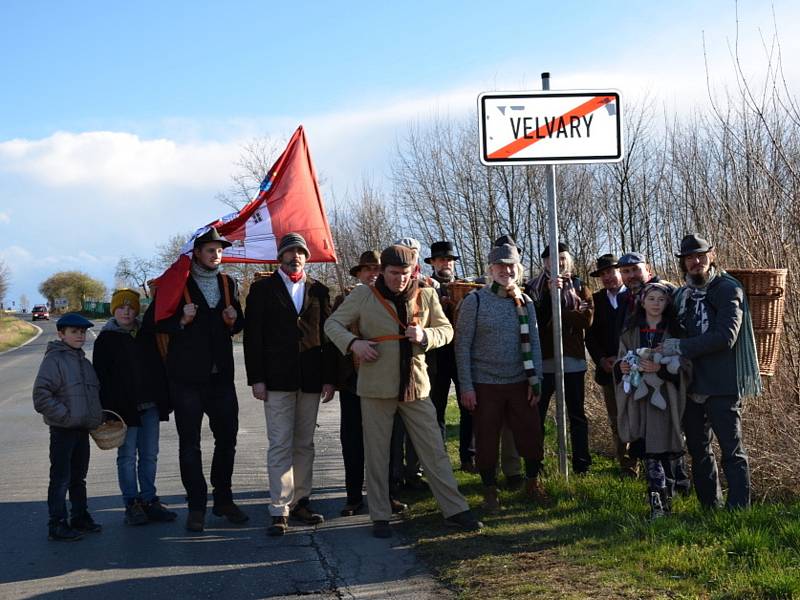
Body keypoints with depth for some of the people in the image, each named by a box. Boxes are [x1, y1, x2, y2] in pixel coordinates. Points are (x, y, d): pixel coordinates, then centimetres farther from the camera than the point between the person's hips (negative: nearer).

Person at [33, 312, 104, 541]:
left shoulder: (84, 362, 15)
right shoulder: (54, 359, -11)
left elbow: (93, 392, 27)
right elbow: (41, 394, -18)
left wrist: (97, 416, 13)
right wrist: (64, 415, -19)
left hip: (83, 428, 8)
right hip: (62, 430, -8)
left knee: (79, 477, 17)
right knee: (61, 479, -5)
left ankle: (80, 518, 27)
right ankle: (57, 525, 0)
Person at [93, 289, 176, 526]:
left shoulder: (147, 335, 11)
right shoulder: (106, 339, 0)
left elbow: (159, 367, 16)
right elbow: (101, 376, -3)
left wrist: (165, 398, 10)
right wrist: (108, 408, -11)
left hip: (150, 406, 4)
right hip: (125, 407, -4)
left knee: (149, 455, 8)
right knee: (127, 456, 0)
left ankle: (149, 500, 15)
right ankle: (131, 504, 5)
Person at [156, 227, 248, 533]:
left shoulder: (227, 283, 12)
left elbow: (238, 326, 22)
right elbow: (159, 324, -2)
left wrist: (234, 320, -1)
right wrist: (181, 320, -20)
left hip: (221, 374, 5)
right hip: (187, 377, -4)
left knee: (227, 438, 8)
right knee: (190, 443, 1)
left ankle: (223, 499, 22)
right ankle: (196, 506, 7)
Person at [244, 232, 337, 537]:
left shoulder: (319, 290, 12)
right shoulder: (263, 289, 5)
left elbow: (328, 336, 10)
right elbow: (253, 336, 1)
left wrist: (329, 378, 3)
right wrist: (256, 379, -7)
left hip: (311, 379, 3)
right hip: (277, 379, -3)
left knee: (304, 444, 9)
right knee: (280, 445, -6)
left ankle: (300, 502, 17)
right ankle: (280, 510, -4)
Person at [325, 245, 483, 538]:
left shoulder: (426, 296, 3)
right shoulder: (363, 295, -3)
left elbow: (446, 330, 8)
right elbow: (332, 323, 5)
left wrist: (425, 335, -14)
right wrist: (353, 343, -15)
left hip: (416, 386, 2)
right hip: (376, 387, -2)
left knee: (434, 450, 5)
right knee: (377, 453, 6)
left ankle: (454, 509, 12)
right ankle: (380, 516, 17)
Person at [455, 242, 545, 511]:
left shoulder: (525, 303, 5)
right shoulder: (475, 301, -6)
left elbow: (534, 344, 8)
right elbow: (462, 345, -7)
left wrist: (535, 381, 1)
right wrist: (466, 386, -10)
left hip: (520, 384, 3)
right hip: (485, 386, -3)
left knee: (532, 435, 7)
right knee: (487, 440, 5)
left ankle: (532, 482, 29)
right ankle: (490, 491, 21)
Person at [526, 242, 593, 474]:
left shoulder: (579, 287, 10)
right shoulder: (534, 288, 4)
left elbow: (587, 318, -6)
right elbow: (535, 318, -12)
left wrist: (556, 315, -13)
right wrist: (550, 293, -20)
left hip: (573, 359, 2)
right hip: (543, 360, -2)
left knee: (577, 414, 9)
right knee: (536, 415, 0)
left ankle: (582, 464, 15)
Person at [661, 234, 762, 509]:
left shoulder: (728, 290, -6)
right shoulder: (682, 295, 13)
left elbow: (725, 337, -17)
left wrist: (680, 347, -16)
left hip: (722, 385, -7)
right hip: (691, 384, 7)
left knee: (732, 450, -5)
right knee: (698, 450, 13)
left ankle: (738, 510, -3)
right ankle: (710, 507, 22)